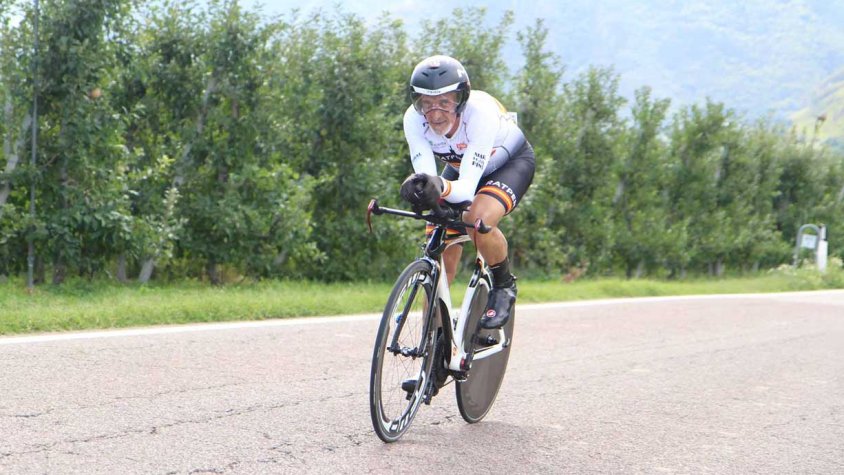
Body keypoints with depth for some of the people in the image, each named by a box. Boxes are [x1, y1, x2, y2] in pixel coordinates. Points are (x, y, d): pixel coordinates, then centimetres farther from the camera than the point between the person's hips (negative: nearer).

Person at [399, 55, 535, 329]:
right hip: (459, 166, 4)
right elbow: (426, 175, -33)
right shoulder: (414, 119, -28)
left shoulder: (481, 113, -39)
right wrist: (419, 189, -56)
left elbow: (468, 187, -43)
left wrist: (443, 187, -64)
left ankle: (504, 286, -6)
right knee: (440, 258, -5)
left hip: (510, 162, -4)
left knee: (478, 220, -34)